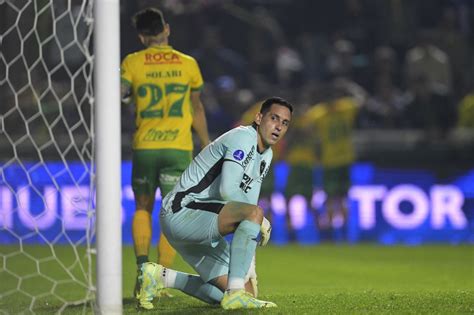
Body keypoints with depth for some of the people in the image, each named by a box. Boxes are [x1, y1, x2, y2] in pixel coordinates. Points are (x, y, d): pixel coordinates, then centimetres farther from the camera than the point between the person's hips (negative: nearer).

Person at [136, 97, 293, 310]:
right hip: (180, 212, -10)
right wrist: (261, 221, -14)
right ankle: (235, 294, -35)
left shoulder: (266, 155, 16)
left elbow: (246, 204, 16)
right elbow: (228, 190, -27)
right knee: (255, 212, -32)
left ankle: (161, 277, 13)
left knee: (246, 290, 1)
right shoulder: (243, 138, -14)